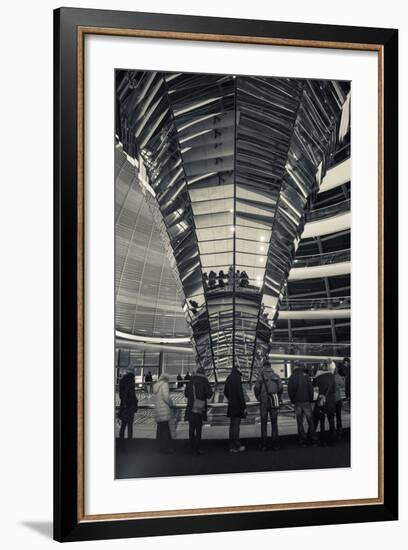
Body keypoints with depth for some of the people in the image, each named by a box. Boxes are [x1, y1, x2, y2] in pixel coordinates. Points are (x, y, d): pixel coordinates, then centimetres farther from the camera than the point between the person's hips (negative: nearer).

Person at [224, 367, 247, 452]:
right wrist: (244, 406, -15)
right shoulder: (237, 379, -16)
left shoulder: (228, 378, 10)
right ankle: (236, 446, -2)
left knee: (232, 425, 10)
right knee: (236, 425, -4)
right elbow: (240, 393, -19)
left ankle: (232, 446, 12)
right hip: (237, 406, -8)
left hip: (231, 406, 8)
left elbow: (225, 392, 19)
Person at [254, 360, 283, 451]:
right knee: (274, 423, 9)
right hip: (274, 403, 2)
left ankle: (264, 444, 2)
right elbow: (281, 388, -2)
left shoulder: (261, 375, -2)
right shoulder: (276, 376, 6)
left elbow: (256, 388, -8)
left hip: (264, 402, -2)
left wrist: (259, 398, 8)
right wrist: (278, 399, 12)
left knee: (264, 423, 5)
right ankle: (275, 444, 7)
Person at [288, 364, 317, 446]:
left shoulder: (292, 377, 3)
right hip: (306, 401, -1)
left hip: (297, 402, 1)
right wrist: (311, 399, 6)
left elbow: (289, 390, 1)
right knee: (310, 420, 3)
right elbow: (310, 388, -3)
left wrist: (293, 400, 11)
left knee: (299, 421, 6)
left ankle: (302, 438, 4)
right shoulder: (305, 375, -1)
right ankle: (314, 439, 0)